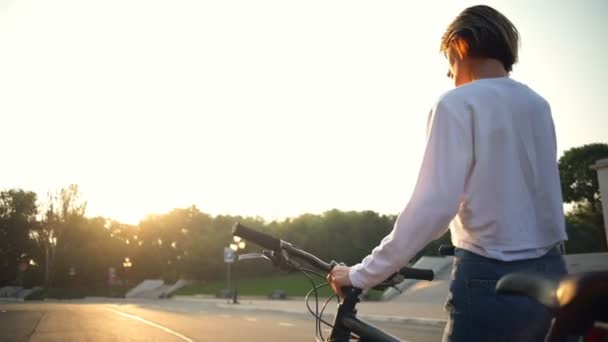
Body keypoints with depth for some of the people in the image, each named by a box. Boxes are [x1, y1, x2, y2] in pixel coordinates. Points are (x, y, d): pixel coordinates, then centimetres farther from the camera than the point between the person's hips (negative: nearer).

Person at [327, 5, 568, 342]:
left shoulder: (457, 104, -10)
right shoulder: (538, 105, 11)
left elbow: (432, 207, -19)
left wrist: (363, 274, -13)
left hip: (492, 279, -7)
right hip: (549, 274, 7)